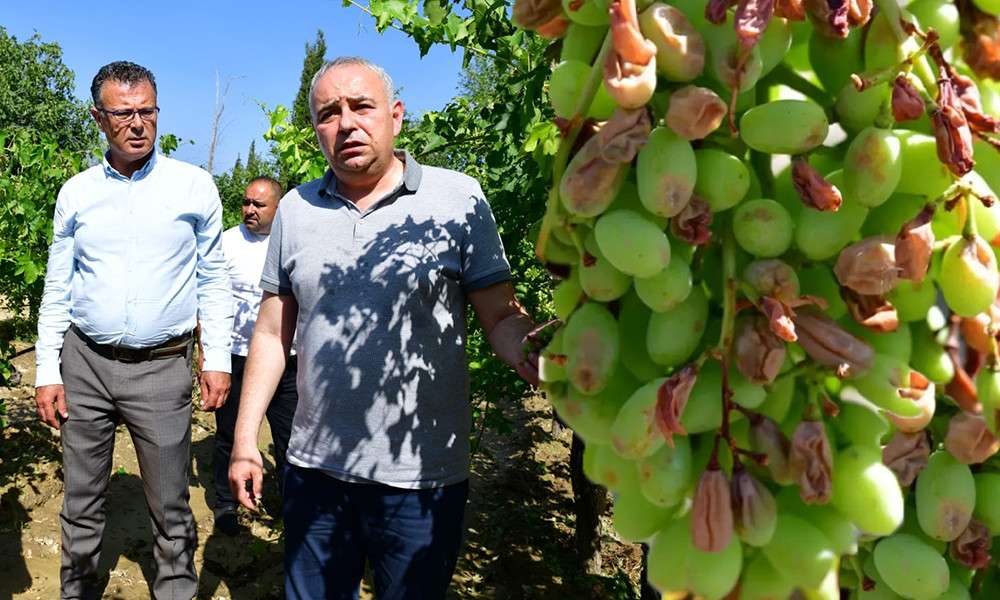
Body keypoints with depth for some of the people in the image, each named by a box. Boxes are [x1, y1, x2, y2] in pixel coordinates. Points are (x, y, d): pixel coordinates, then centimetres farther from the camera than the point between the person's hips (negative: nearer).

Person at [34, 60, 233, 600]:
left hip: (162, 367, -2)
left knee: (170, 506, 5)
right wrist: (47, 372, 3)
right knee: (81, 499, 13)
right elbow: (57, 288, 8)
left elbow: (213, 280, 2)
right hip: (85, 362, 3)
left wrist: (217, 359, -3)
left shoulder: (195, 186, -1)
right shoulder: (76, 193, 5)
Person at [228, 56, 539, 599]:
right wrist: (244, 440, 5)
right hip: (314, 469, 3)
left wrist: (534, 354, -28)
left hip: (421, 476, -3)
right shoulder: (295, 209, 5)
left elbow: (501, 317, -5)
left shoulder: (458, 198, -6)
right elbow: (273, 332, 9)